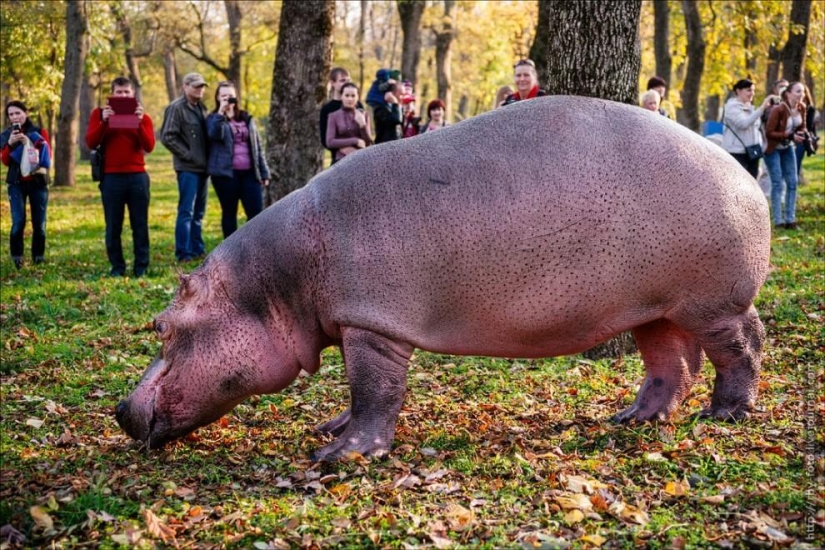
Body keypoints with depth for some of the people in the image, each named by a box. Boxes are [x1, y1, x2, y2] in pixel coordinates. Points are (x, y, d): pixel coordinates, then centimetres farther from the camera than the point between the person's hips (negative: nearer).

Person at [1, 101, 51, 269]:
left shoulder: (39, 132, 3)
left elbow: (47, 155, -7)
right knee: (18, 221, -13)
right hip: (16, 183, 0)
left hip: (38, 182, 0)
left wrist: (30, 144, -20)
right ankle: (16, 256, -1)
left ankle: (38, 257, 11)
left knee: (39, 222, -1)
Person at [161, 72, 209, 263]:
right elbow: (168, 137, -15)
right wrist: (188, 156, -14)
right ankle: (184, 254, -4)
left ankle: (198, 250, 20)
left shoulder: (201, 107, 16)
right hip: (187, 168, -8)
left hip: (202, 167, 8)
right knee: (186, 211, -7)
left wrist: (208, 158, 8)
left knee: (199, 212, 13)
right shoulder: (176, 108, -9)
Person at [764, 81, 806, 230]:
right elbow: (769, 133, -24)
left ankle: (790, 219, 9)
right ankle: (778, 221, -3)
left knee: (792, 183, 3)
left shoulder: (801, 108, -5)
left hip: (788, 148, 7)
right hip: (773, 149, -7)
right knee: (777, 184, -8)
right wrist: (790, 136, -28)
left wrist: (802, 135, -12)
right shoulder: (778, 110, -25)